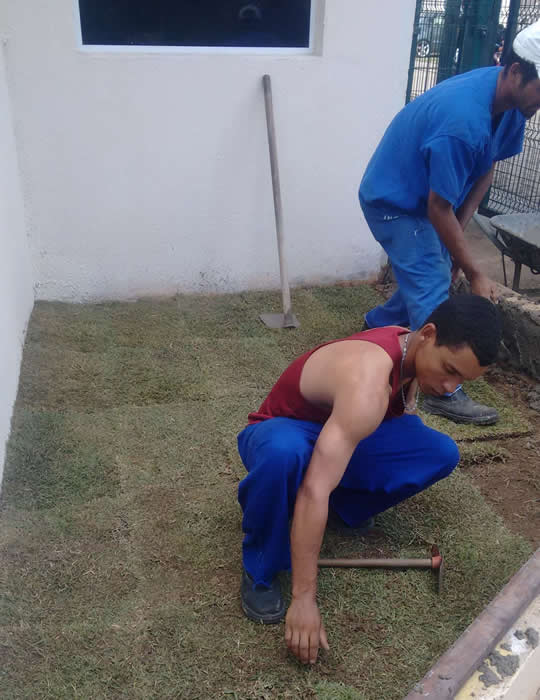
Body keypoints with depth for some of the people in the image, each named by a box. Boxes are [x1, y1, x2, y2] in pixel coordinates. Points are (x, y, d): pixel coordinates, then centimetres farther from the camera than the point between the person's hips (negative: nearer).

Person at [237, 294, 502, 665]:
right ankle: (260, 571, -18)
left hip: (339, 433, 7)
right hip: (280, 434, -6)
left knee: (441, 453, -14)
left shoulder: (412, 347, -11)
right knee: (285, 453, -45)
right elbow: (314, 492, -43)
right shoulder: (369, 384, -39)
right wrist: (304, 599, -40)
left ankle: (340, 508, 3)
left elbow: (401, 417, 13)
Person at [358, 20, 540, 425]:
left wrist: (460, 227, -8)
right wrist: (475, 274, -22)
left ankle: (380, 325, 41)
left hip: (425, 199, 9)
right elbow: (439, 210, -29)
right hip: (395, 202, -9)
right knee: (433, 290, -10)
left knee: (433, 271, 18)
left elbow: (486, 168, 3)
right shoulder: (462, 123, -36)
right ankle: (443, 393, -3)